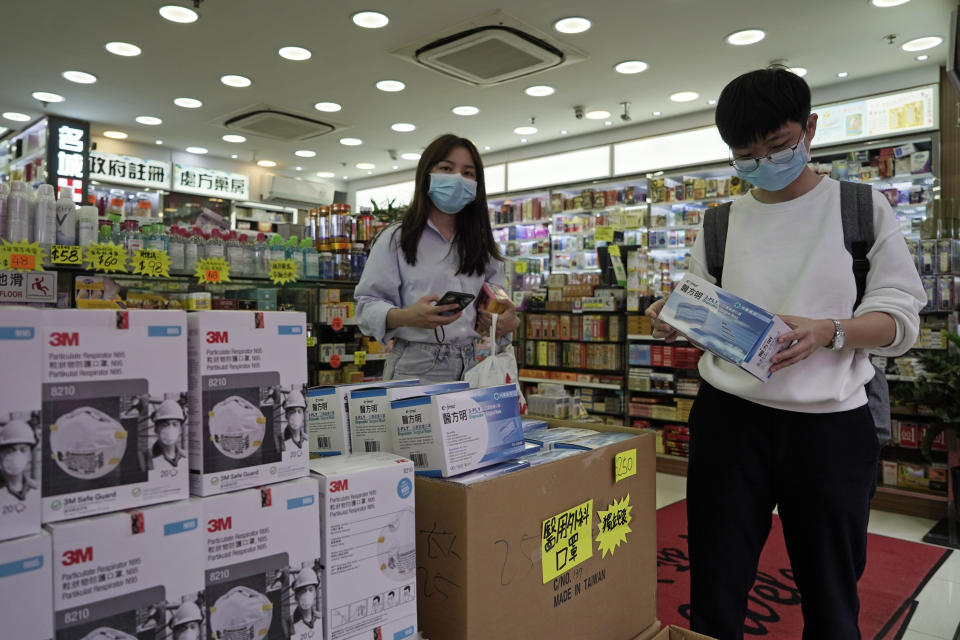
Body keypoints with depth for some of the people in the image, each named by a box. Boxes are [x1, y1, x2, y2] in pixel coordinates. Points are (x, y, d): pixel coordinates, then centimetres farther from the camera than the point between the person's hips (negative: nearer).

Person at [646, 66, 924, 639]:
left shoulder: (863, 208, 4)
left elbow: (901, 317, -1)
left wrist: (828, 332, -21)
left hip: (831, 421, -1)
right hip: (729, 417, 2)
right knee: (716, 589, 7)